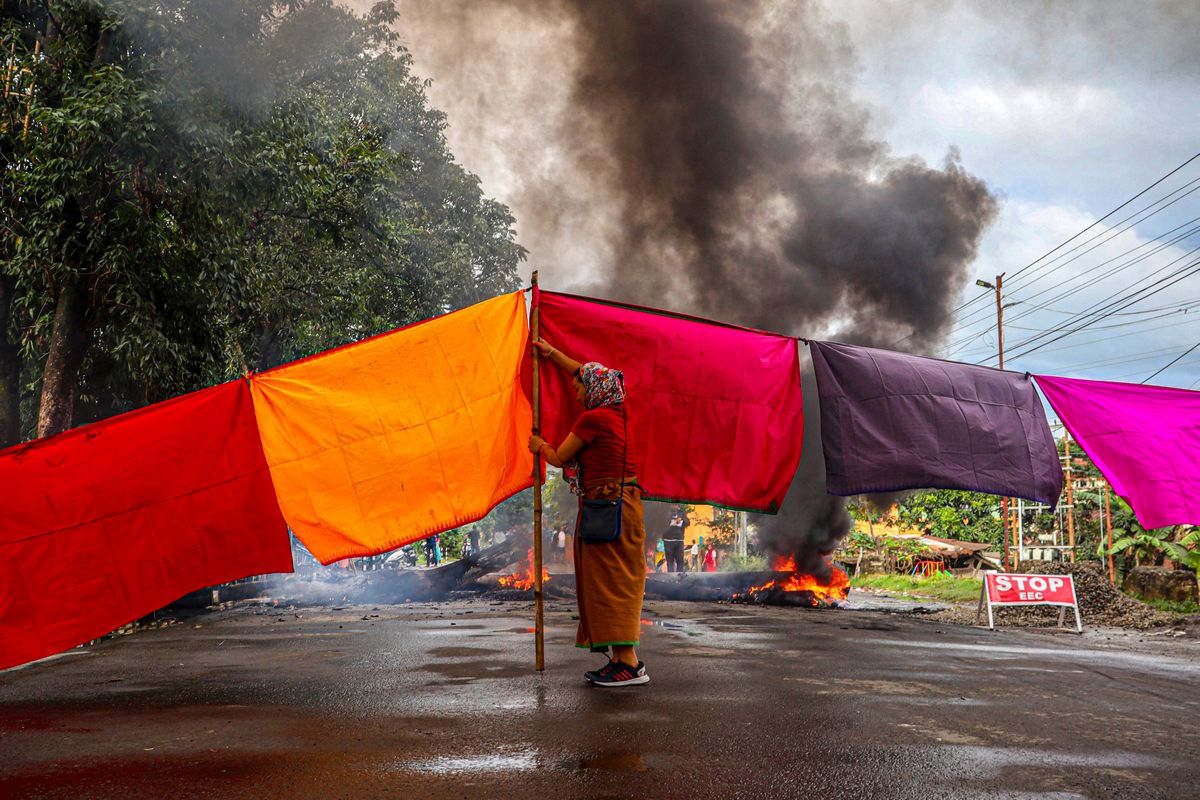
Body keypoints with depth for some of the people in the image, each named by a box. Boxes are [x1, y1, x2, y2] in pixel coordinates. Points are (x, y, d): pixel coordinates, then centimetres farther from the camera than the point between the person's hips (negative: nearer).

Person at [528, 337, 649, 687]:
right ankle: (624, 659, 13)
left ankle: (629, 663, -9)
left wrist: (540, 446, 19)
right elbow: (586, 375, 30)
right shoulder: (617, 412, 13)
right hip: (624, 504, 9)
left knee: (609, 582, -8)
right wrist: (551, 352, 39)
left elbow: (558, 459, -2)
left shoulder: (592, 419, -12)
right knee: (615, 582, 11)